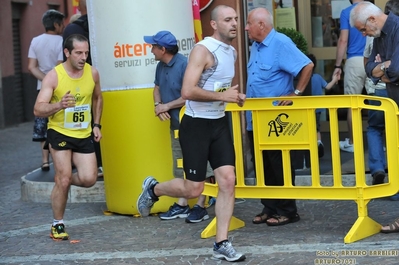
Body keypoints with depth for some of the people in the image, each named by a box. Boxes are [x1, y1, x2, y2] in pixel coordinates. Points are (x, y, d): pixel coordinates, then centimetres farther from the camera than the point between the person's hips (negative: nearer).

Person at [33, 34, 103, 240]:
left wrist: (96, 124, 10)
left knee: (89, 179, -7)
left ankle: (62, 179, 26)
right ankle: (58, 224, 10)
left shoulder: (92, 73, -3)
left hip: (84, 135, 4)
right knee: (63, 180, -9)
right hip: (59, 133, -4)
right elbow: (38, 110, -22)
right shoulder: (54, 76, -16)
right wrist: (59, 105, -40)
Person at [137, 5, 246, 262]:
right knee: (193, 189, -1)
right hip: (196, 125, -7)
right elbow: (187, 91, -27)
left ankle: (222, 244, 2)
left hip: (220, 123, 7)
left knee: (228, 181, -4)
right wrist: (222, 96, -23)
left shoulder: (233, 52, 10)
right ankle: (153, 189, 29)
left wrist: (234, 95, 11)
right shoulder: (203, 50, -17)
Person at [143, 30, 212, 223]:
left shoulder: (184, 65, -20)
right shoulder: (161, 67, 8)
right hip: (176, 124, 9)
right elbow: (157, 88, 20)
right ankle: (182, 205, 23)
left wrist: (167, 106, -17)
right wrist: (157, 104, -2)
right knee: (180, 167, 15)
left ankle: (200, 207, 2)